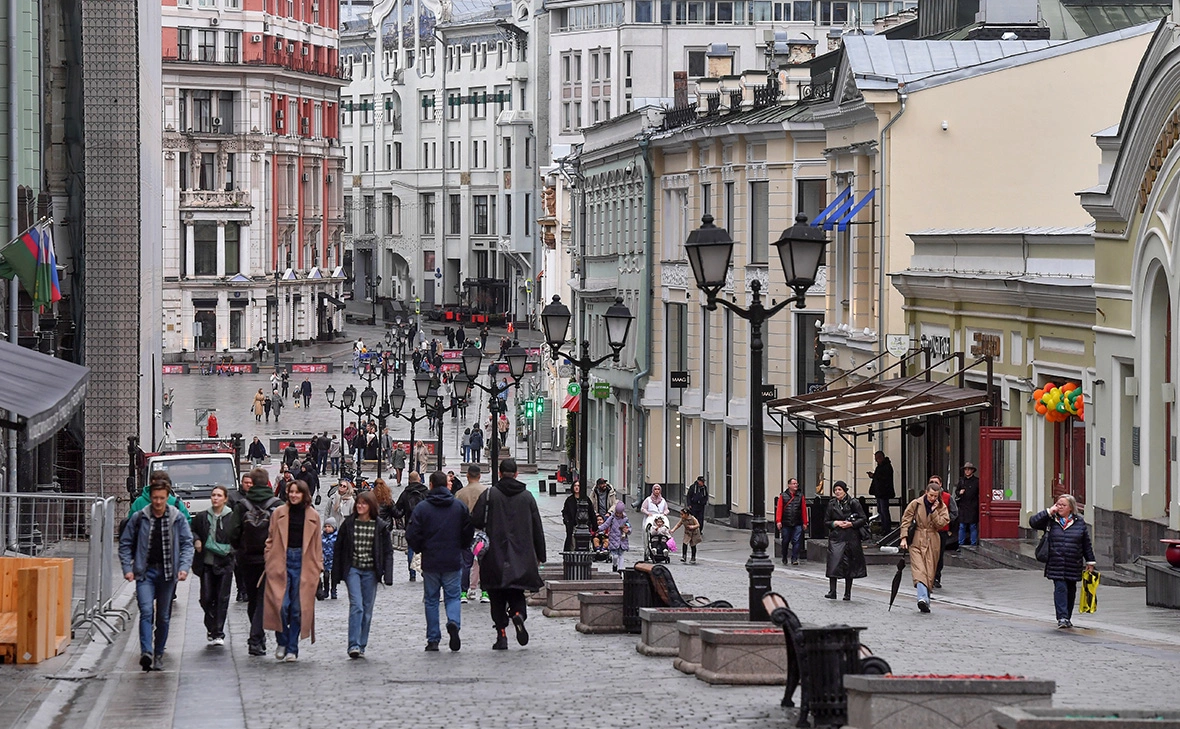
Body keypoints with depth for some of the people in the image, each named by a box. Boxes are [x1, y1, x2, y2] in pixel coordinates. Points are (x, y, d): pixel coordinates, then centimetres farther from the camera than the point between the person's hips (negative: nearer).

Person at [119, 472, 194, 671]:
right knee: (146, 611, -18)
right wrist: (127, 568, -2)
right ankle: (146, 652, -28)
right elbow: (125, 543, 8)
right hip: (145, 572, -1)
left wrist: (184, 567, -9)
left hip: (167, 573, 1)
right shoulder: (139, 518, 1)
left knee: (163, 616, 8)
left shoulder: (178, 518, 2)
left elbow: (187, 543, 5)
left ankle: (158, 655, 18)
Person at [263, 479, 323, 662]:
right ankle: (282, 642, 10)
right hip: (281, 562, -1)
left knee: (298, 609, 1)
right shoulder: (279, 513, 5)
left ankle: (292, 649, 9)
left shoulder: (313, 516, 7)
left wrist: (318, 567, 7)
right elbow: (271, 539, 8)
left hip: (303, 563, 1)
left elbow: (317, 544, 11)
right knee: (281, 605, -11)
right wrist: (269, 562, 0)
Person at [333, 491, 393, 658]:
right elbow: (339, 548, 5)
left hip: (370, 571, 2)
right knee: (356, 605, -15)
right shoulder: (348, 524, 2)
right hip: (352, 569, -2)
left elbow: (387, 550, 4)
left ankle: (361, 646, 13)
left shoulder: (380, 526, 2)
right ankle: (354, 645, -20)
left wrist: (387, 572, -7)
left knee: (367, 609, 5)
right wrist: (336, 574, 3)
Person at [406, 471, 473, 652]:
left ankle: (433, 640, 8)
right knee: (453, 596, 10)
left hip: (430, 562, -1)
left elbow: (412, 535, -8)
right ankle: (454, 623, -20)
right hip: (454, 561, 1)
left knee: (431, 600, 9)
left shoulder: (421, 508, -6)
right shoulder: (460, 506, 0)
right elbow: (469, 532, 3)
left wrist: (420, 549, 10)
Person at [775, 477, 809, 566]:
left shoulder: (800, 496, 6)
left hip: (797, 524, 0)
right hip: (786, 523, 0)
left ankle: (794, 559, -5)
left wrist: (804, 523, 2)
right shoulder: (783, 496, 3)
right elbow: (779, 509, -1)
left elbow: (804, 510, 5)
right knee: (785, 541, 10)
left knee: (796, 541, -8)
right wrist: (778, 521, -10)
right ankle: (784, 559, 26)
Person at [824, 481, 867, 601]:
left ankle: (847, 593, 11)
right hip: (836, 537, 1)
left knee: (849, 566, 3)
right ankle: (832, 592, -14)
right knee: (834, 564, -12)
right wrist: (836, 523, -7)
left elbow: (863, 519, 0)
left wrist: (851, 524, -13)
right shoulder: (832, 504, 8)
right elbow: (826, 521, 12)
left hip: (851, 538, -1)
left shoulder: (853, 503, 0)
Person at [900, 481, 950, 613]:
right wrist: (904, 538, -7)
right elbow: (906, 520, 2)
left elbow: (941, 523, -6)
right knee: (919, 570, -18)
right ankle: (923, 598, -31)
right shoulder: (916, 504, 1)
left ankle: (925, 600, 9)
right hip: (916, 541, -2)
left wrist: (934, 511, -13)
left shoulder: (941, 507, 5)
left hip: (932, 543, 2)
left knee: (929, 572, 1)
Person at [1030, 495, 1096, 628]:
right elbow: (1033, 522, -5)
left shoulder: (1080, 522, 5)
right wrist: (1049, 512, -9)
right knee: (1060, 589, -12)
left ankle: (1067, 618, 22)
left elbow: (1087, 544, 9)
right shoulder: (1050, 520, 3)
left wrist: (1090, 562, 8)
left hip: (1074, 566, 2)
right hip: (1056, 565, -2)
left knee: (1071, 591, 10)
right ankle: (1062, 617, -14)